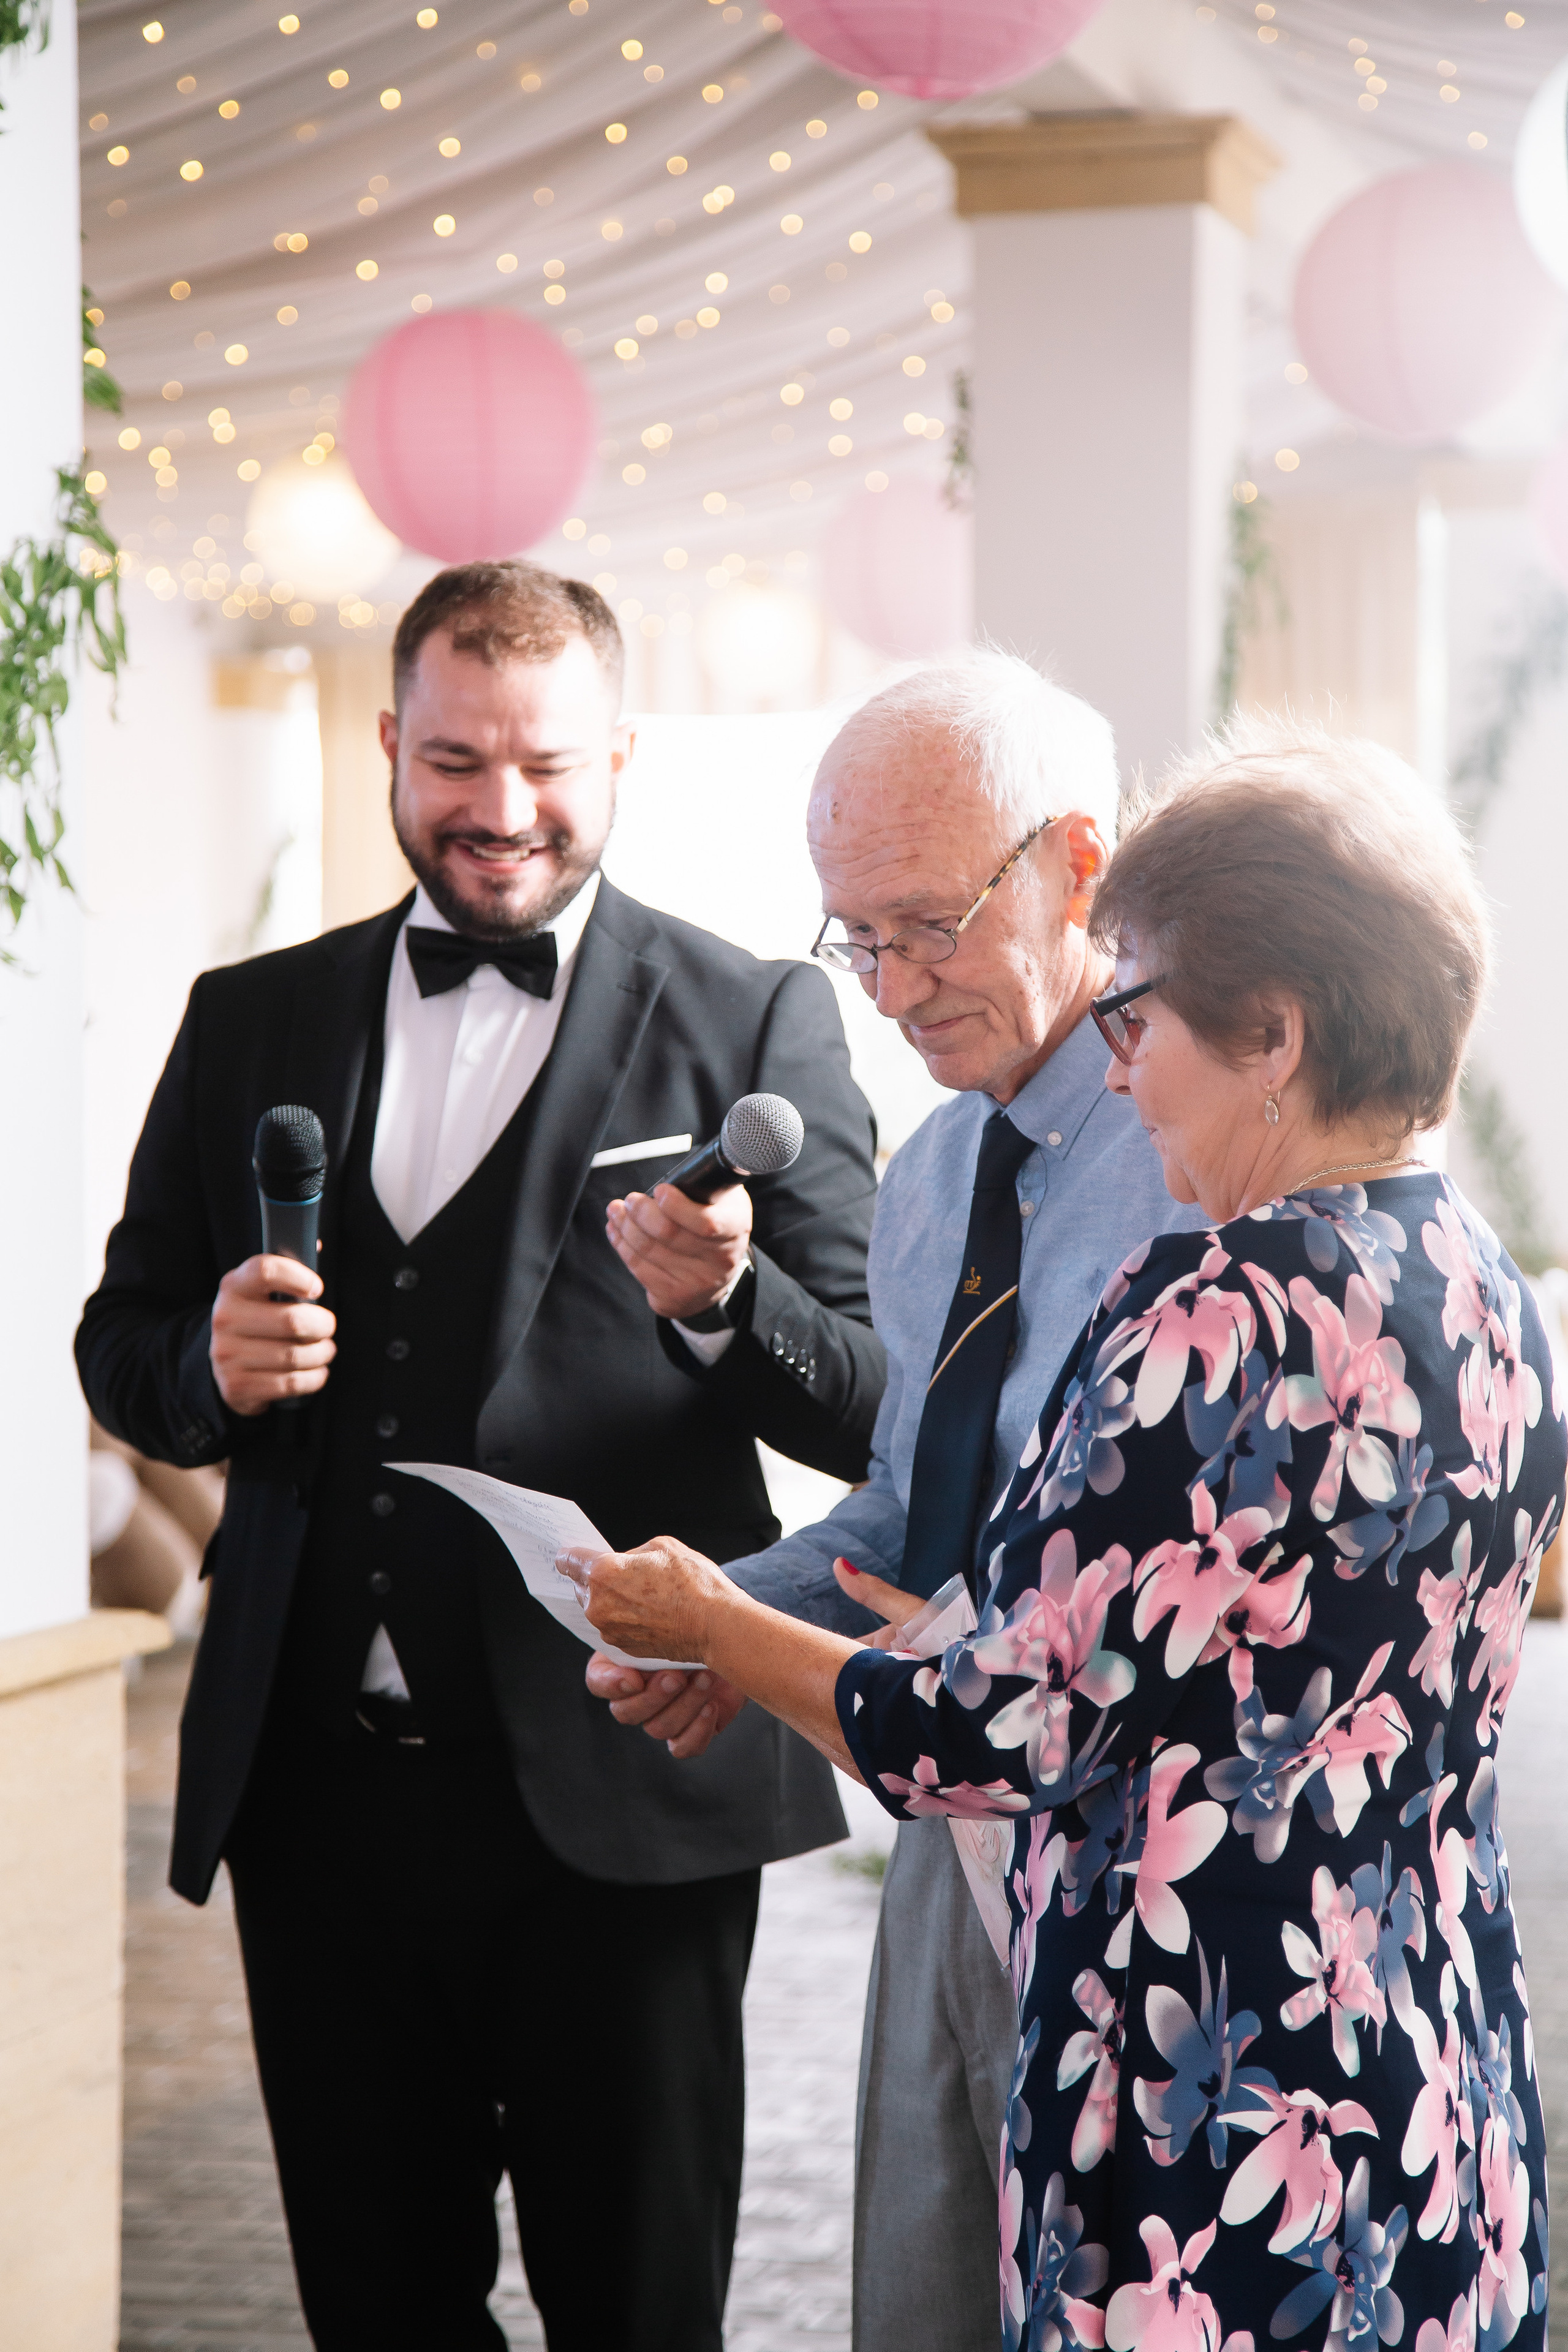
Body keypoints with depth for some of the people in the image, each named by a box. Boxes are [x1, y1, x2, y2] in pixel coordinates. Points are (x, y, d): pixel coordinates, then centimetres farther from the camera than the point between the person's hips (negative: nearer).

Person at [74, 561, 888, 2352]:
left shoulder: (755, 1025, 1)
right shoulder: (252, 1023, 11)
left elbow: (877, 1417, -4)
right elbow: (118, 1346, 15)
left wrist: (727, 1301, -24)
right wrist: (213, 1368, -7)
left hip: (617, 1800, -3)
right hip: (316, 1788, 4)